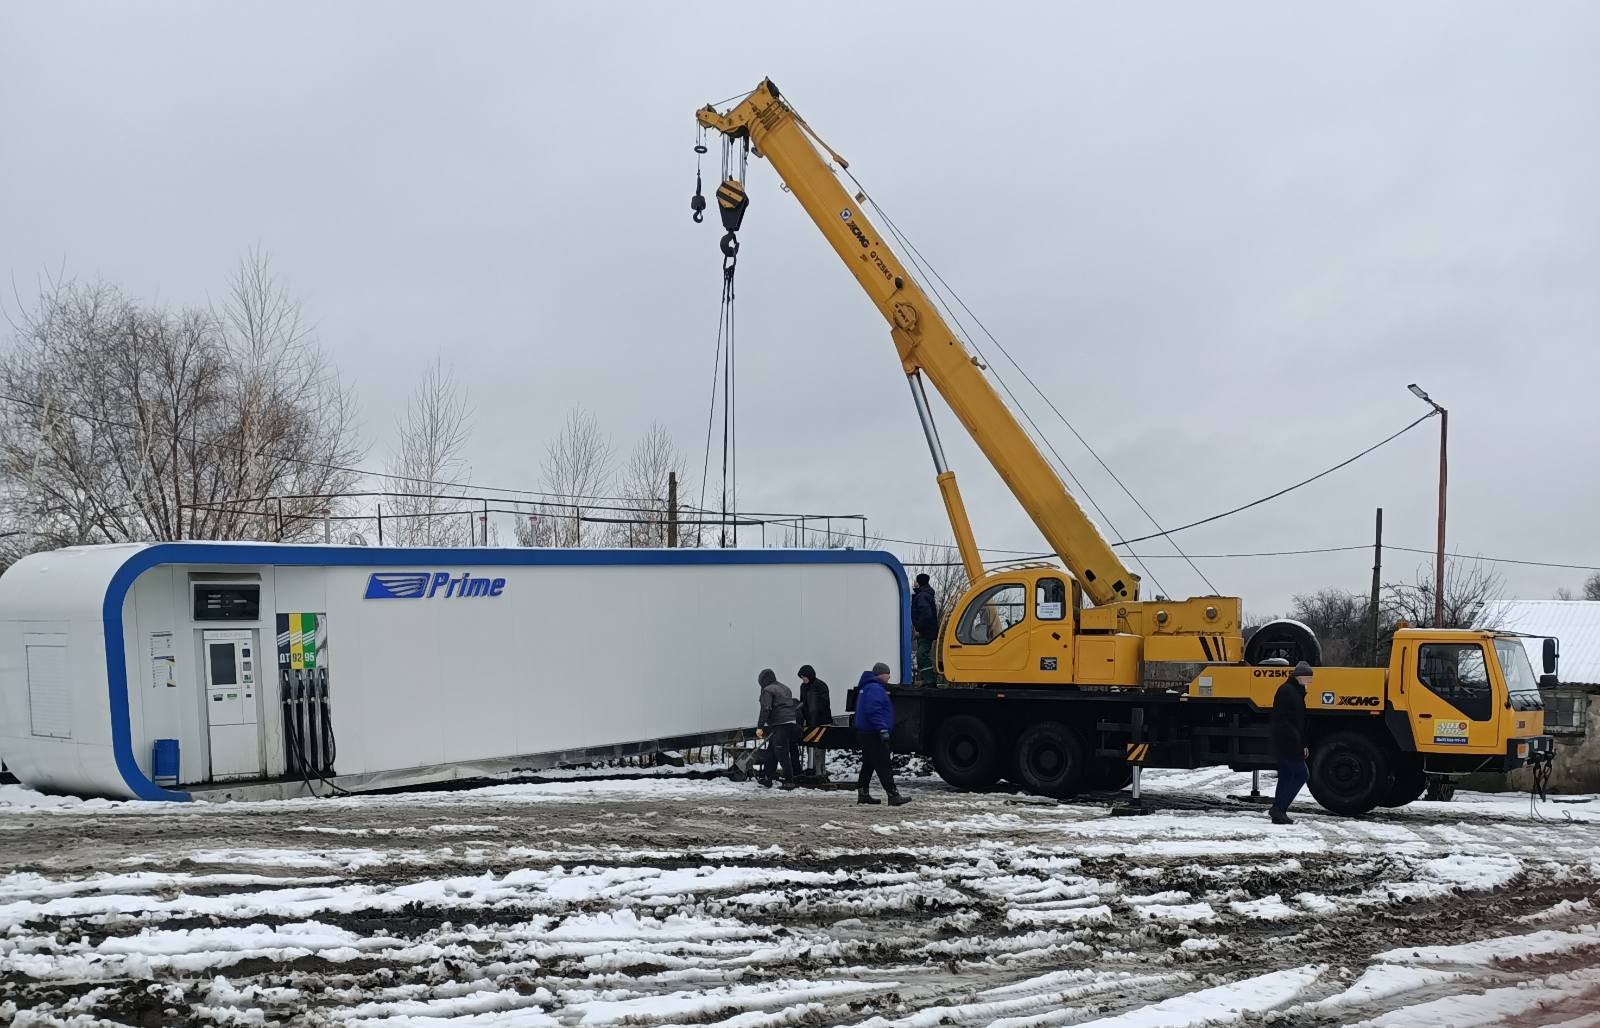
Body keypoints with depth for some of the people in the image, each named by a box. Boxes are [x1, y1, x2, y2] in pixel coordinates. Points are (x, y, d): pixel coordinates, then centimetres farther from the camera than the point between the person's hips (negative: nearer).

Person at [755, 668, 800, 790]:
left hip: (779, 725, -9)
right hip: (792, 724, 9)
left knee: (782, 755, -6)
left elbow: (765, 709, -17)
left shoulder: (767, 690, -5)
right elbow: (794, 706, 25)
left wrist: (760, 727, -20)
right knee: (771, 753, 15)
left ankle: (789, 782, -5)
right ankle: (766, 779, 20)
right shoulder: (785, 688, 23)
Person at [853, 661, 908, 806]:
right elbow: (873, 711, -26)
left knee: (868, 764, 16)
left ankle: (863, 794, 19)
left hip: (865, 733, 11)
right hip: (873, 734, -11)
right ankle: (893, 796, -14)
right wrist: (882, 729, -28)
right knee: (883, 765, -12)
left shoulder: (867, 687, 19)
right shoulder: (875, 689, -16)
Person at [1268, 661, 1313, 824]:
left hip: (1286, 744, 10)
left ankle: (1279, 813, 12)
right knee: (1301, 774, -9)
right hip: (1287, 743, -10)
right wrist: (1298, 740, -23)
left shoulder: (1297, 692, 20)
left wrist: (1303, 744, 20)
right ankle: (1279, 808, -10)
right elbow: (1281, 719, -21)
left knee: (1285, 777, 10)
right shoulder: (1286, 691, -13)